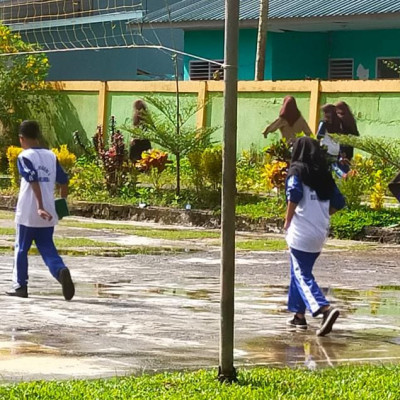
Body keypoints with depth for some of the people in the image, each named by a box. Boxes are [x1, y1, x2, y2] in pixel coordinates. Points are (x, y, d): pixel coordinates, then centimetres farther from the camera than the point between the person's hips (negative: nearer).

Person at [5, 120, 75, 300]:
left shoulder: (24, 157, -6)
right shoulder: (51, 156, 9)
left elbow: (34, 182, -19)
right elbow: (64, 182, 9)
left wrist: (40, 207, -25)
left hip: (27, 213, -4)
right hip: (49, 215, 4)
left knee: (21, 248, 12)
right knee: (48, 250, 6)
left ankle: (20, 285, 18)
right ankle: (61, 271, -22)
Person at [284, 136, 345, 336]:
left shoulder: (297, 172, -6)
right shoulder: (325, 175, 11)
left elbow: (294, 194, -22)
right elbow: (338, 202, 9)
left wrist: (288, 220, -10)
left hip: (301, 232, -6)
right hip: (320, 233, 6)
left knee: (302, 275, -5)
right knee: (300, 272, 20)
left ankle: (325, 309, -25)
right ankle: (299, 315, 23)